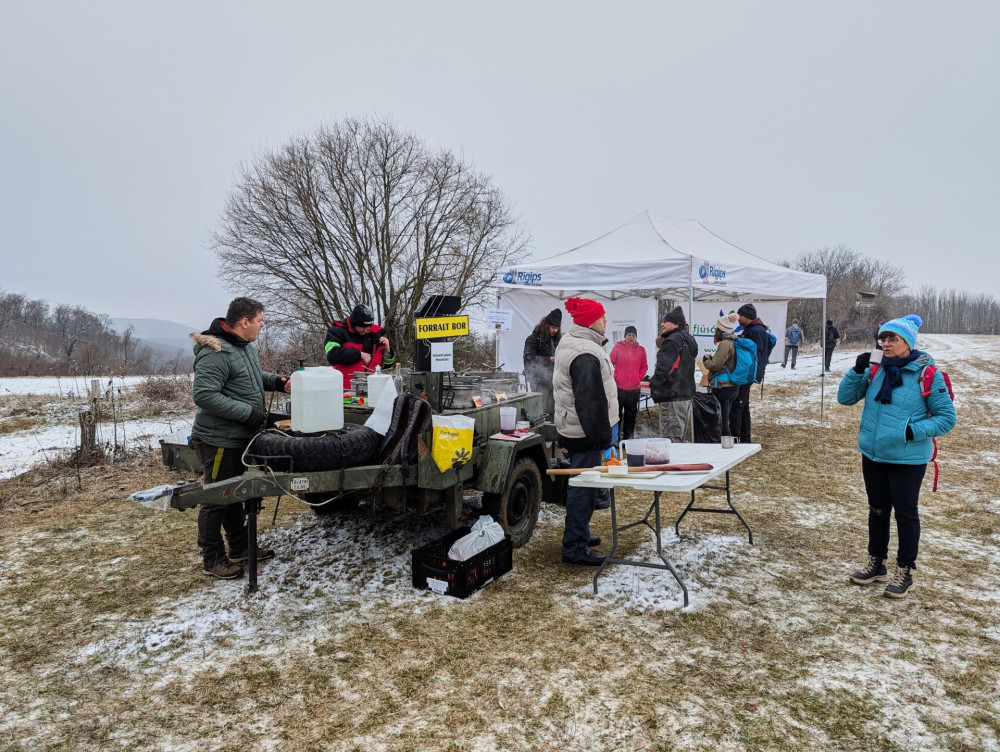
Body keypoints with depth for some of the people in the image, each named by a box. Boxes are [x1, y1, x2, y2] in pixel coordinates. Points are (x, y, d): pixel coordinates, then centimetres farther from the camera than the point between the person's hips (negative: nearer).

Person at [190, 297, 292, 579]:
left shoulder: (245, 346, 9)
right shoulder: (216, 353, -23)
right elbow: (204, 395, -28)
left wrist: (276, 381, 4)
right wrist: (248, 413, -26)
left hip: (241, 438, 10)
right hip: (220, 440, -10)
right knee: (217, 500, 3)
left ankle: (239, 548, 35)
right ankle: (213, 559, 17)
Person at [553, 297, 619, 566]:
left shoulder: (569, 344, 14)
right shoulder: (585, 354, -21)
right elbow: (591, 401, -25)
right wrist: (603, 436, -20)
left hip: (572, 428, 11)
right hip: (586, 432, -11)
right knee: (584, 486, -5)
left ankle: (580, 533, 34)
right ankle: (575, 549, 1)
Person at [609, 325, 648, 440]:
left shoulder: (641, 349, 6)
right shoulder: (618, 347, -1)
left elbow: (643, 366, 13)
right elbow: (611, 364, 1)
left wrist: (639, 378, 3)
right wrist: (615, 377, -5)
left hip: (634, 388, 3)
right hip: (619, 387, -2)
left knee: (631, 414, 9)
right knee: (617, 413, 3)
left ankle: (628, 437, 19)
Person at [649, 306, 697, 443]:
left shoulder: (672, 341, -15)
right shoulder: (688, 340, 17)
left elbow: (664, 367, -23)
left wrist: (654, 384, -10)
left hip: (672, 398, -10)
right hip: (687, 395, 11)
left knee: (670, 440, -8)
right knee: (679, 438, 18)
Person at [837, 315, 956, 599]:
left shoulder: (927, 375, -12)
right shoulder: (876, 371, 1)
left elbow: (947, 418, -8)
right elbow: (845, 398, 2)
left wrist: (914, 431, -21)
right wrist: (857, 371, -12)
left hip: (907, 459, -5)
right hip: (872, 455, 5)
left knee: (905, 514, 6)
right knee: (877, 510, 17)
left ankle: (904, 572, 22)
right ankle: (876, 564, 33)